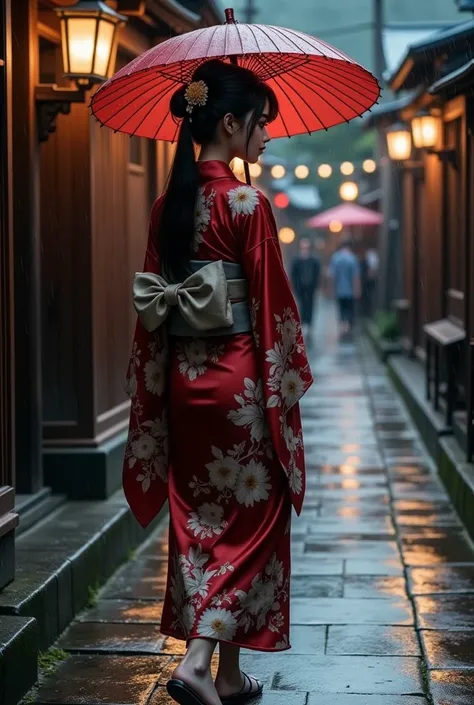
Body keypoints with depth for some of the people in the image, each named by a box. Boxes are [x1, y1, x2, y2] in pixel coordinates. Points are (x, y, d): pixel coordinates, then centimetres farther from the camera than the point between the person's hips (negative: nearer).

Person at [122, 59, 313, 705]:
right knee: (249, 518, 4)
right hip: (240, 379, -6)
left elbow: (151, 304, 9)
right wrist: (289, 381, -2)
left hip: (183, 378, 7)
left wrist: (155, 388, 14)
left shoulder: (168, 205, 6)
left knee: (200, 519, 12)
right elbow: (271, 306, -12)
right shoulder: (247, 204, -13)